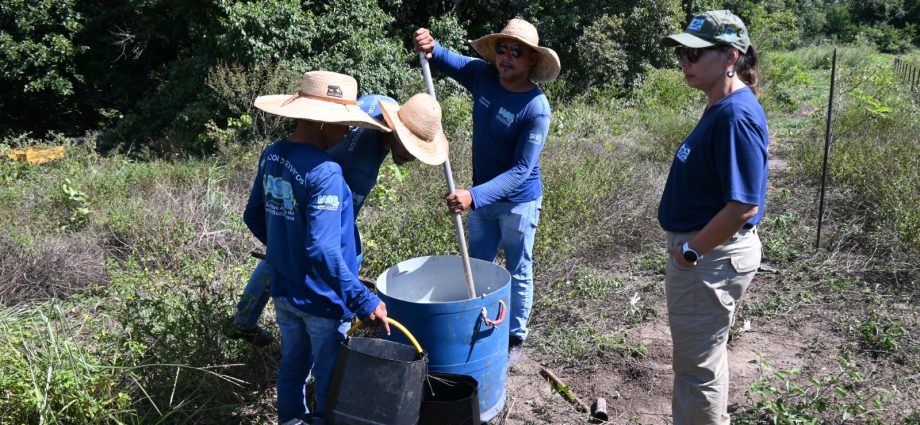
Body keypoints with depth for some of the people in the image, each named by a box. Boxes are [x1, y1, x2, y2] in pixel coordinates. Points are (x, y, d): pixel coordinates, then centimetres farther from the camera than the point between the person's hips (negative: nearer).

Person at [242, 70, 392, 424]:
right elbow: (323, 250, -33)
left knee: (292, 365, 26)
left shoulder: (271, 156, -3)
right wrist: (363, 301, -30)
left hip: (283, 290, 8)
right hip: (321, 299, -7)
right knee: (329, 377, 14)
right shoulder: (324, 173, -28)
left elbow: (253, 217, 10)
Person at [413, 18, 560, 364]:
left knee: (517, 274, 12)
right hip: (482, 195, 6)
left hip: (519, 203, -6)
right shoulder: (482, 76, -10)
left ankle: (515, 338, 31)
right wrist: (429, 47, -20)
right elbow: (445, 60, 5)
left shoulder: (537, 108, -26)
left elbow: (521, 170, -29)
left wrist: (474, 196, -39)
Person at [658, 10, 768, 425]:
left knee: (698, 364, 6)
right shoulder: (719, 109, 7)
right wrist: (687, 247, 13)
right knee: (706, 355, 26)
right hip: (704, 251, 10)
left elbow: (744, 205, -28)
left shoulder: (736, 115, -23)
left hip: (710, 257, -10)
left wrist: (690, 251, -18)